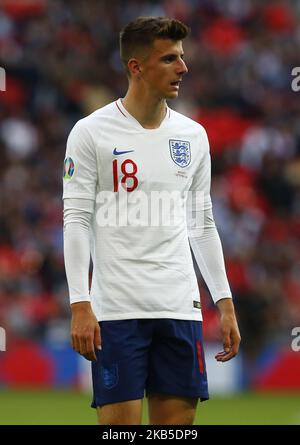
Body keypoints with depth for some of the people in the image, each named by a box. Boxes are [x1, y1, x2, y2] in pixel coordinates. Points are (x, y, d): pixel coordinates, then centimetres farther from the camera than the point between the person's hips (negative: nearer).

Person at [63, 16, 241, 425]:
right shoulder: (90, 133, -4)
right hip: (116, 310, -4)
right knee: (120, 423, -6)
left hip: (180, 307, 5)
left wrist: (225, 303, 11)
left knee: (178, 421, 3)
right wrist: (80, 306, -14)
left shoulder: (193, 135, 11)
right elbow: (76, 221, -6)